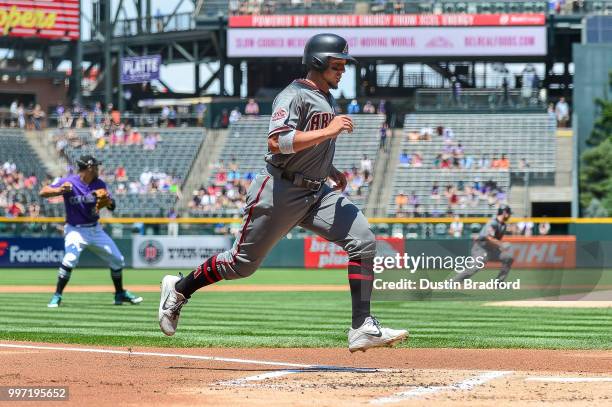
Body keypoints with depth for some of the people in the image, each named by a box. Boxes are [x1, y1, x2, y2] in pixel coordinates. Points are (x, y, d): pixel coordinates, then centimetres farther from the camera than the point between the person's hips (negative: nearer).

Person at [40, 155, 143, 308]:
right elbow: (43, 192, -20)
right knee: (70, 259, -30)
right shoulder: (69, 182, -15)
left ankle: (120, 294, 31)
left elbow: (112, 207, 3)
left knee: (117, 259, 10)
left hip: (95, 230, 6)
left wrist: (107, 200, -20)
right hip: (75, 230, -6)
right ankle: (57, 296, -17)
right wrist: (59, 190, -40)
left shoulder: (99, 184, -1)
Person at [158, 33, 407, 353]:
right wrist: (329, 131, -26)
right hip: (280, 192, -8)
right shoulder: (294, 96, -13)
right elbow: (277, 142, -29)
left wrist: (331, 171, 15)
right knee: (243, 263, 2)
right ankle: (179, 289, 25)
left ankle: (363, 329, -15)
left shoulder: (326, 99, 16)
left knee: (363, 240, -12)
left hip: (317, 192, 8)